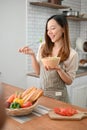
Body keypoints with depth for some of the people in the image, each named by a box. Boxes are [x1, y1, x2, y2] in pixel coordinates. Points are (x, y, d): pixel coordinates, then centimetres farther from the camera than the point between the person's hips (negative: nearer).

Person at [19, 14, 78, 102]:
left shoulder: (72, 54, -13)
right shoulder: (43, 47, -3)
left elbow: (69, 81, -9)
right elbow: (38, 72, 2)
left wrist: (58, 69, -26)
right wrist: (32, 55, -12)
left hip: (58, 95, -3)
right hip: (41, 93, 4)